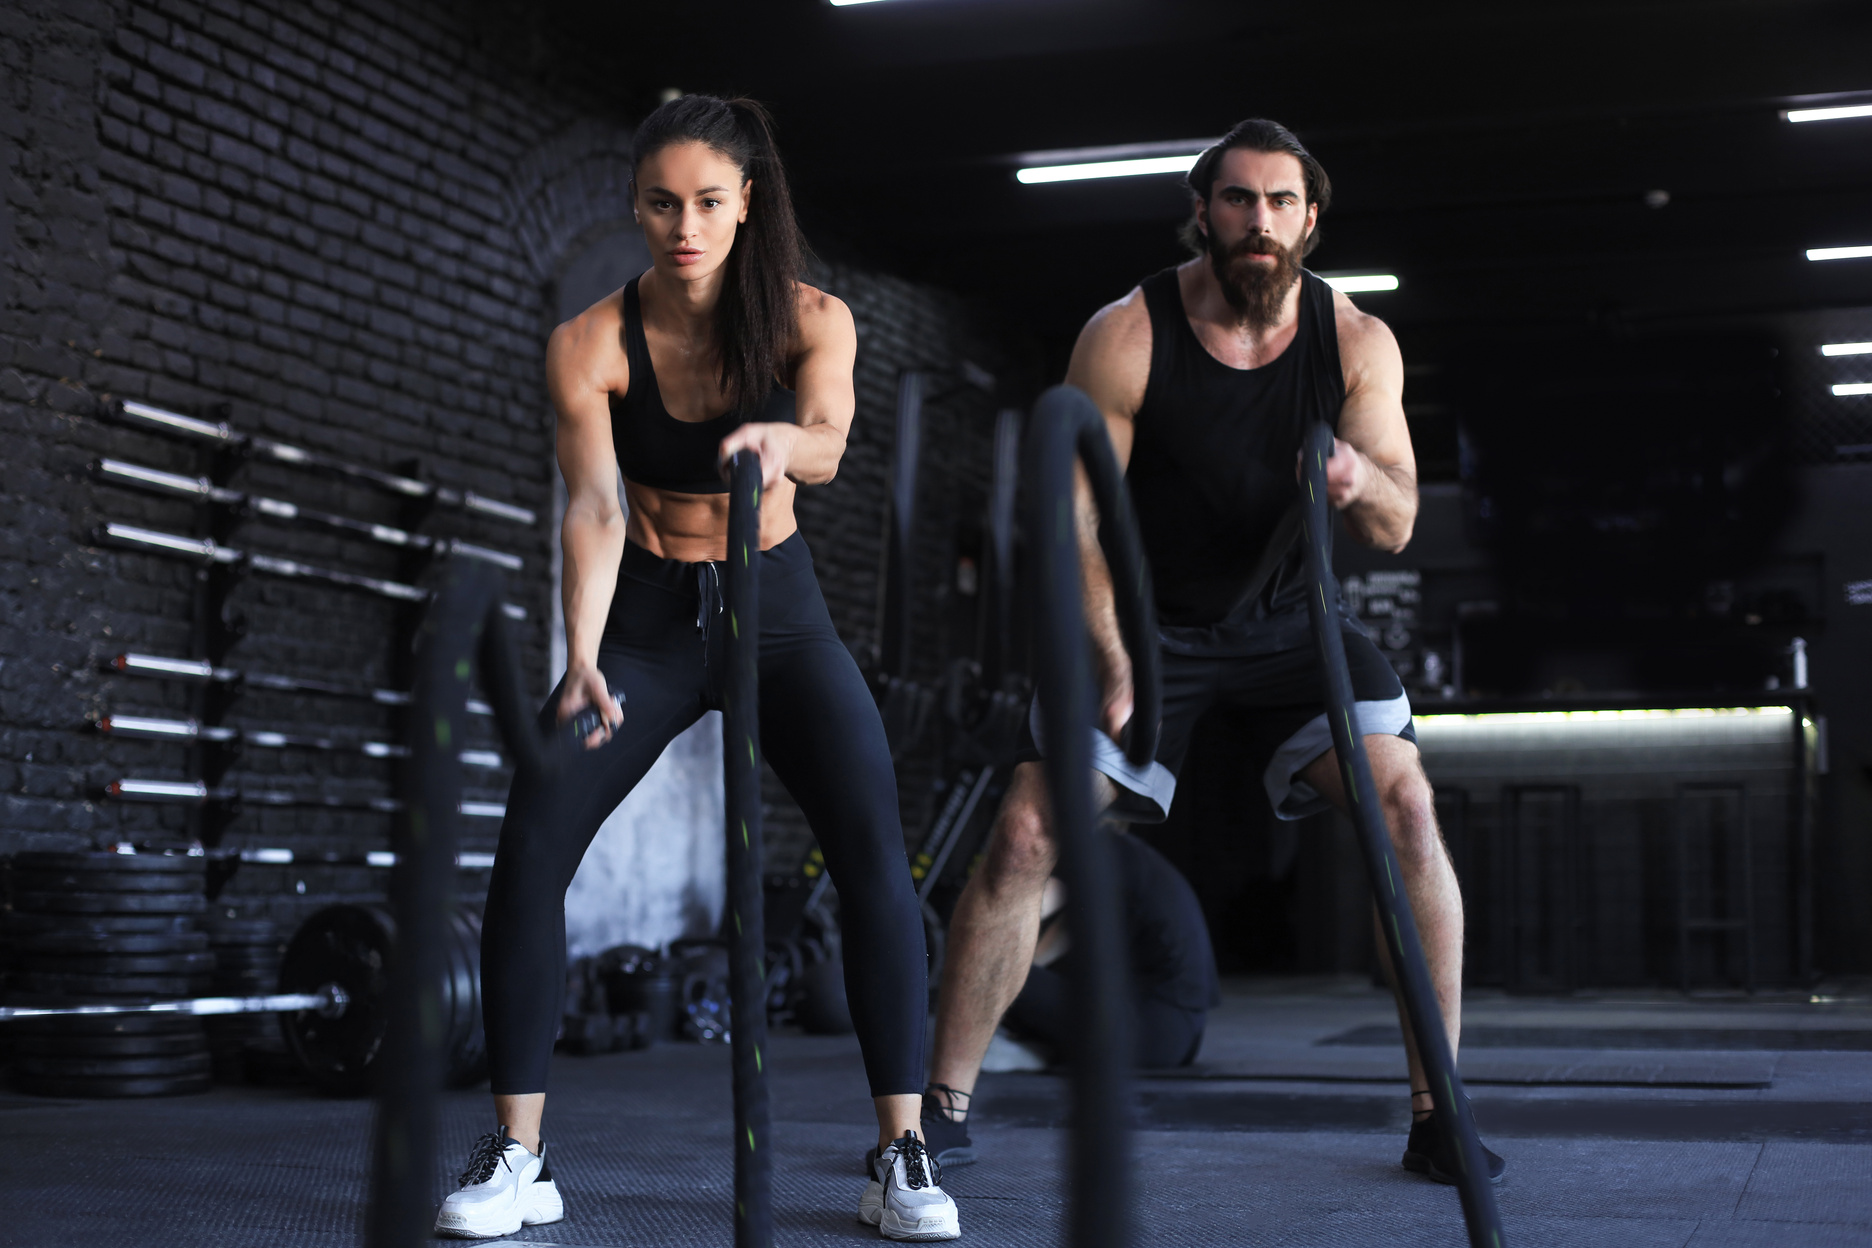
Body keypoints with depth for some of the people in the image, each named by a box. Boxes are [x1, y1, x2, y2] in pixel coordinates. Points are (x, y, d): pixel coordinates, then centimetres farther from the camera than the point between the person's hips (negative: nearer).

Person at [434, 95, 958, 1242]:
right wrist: (583, 656, -40)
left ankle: (904, 1154, -11)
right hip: (647, 619, 1)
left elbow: (827, 446, -30)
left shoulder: (812, 320, -12)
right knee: (529, 849, -15)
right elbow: (594, 506, -24)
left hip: (780, 613, 0)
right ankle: (517, 1156, -5)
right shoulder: (591, 343, -12)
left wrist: (785, 441, -55)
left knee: (874, 849, -19)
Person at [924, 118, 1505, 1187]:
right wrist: (1114, 669, -23)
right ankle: (945, 1106, 0)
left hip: (1290, 618, 2)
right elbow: (1076, 518, -14)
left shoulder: (1358, 342, -10)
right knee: (1026, 834, -14)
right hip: (1149, 618, -1)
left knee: (1406, 802, -19)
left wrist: (1361, 480, -34)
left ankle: (1439, 1115, -9)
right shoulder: (1126, 338, -17)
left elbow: (1397, 529, -10)